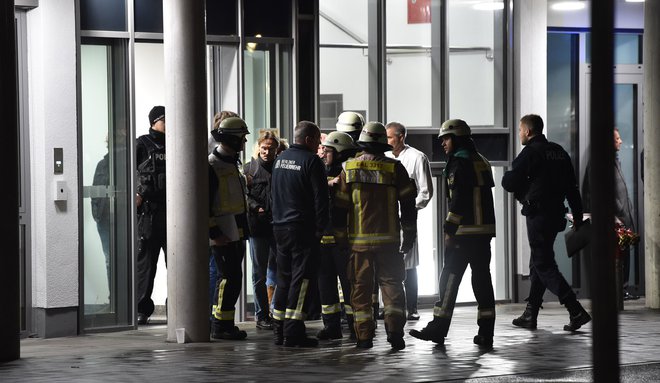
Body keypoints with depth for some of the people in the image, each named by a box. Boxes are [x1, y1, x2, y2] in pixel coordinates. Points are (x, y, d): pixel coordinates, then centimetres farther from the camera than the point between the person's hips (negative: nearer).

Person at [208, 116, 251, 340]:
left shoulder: (232, 164, 17)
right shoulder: (212, 166, -14)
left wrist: (243, 228, 23)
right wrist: (214, 233, -20)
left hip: (236, 232, 10)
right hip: (222, 234, -10)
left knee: (232, 277, 11)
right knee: (229, 277, -10)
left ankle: (226, 324, 17)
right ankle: (220, 326, -4)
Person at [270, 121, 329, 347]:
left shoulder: (280, 159, 14)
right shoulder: (311, 161, -11)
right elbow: (320, 197, -14)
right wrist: (320, 228, -7)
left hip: (280, 227, 8)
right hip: (303, 228, -8)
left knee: (284, 278, 14)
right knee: (303, 279, -5)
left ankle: (279, 331, 16)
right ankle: (293, 333, -10)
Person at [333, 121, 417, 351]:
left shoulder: (349, 169, 1)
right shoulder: (395, 168, -1)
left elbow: (339, 207, 2)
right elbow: (408, 205, 0)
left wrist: (340, 237, 10)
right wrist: (409, 235, 8)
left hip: (359, 240, 0)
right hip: (388, 239, 0)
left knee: (361, 286, 6)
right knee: (391, 283, 8)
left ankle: (364, 336, 4)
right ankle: (394, 330, -4)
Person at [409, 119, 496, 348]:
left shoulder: (460, 163, -10)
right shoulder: (482, 162, 18)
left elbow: (458, 200, -17)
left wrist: (449, 229, -14)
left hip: (464, 232, -8)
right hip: (485, 229, 8)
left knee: (450, 277, -4)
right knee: (482, 276, 8)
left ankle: (438, 328, -3)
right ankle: (486, 332, 7)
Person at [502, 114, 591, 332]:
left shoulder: (531, 152, -11)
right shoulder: (559, 152, 13)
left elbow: (509, 183, -12)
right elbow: (572, 187, 14)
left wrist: (506, 177, 11)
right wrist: (578, 217, 17)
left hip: (537, 214, -8)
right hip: (556, 214, 8)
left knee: (544, 266, -7)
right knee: (538, 264, 16)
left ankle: (576, 311, -16)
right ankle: (530, 315, 20)